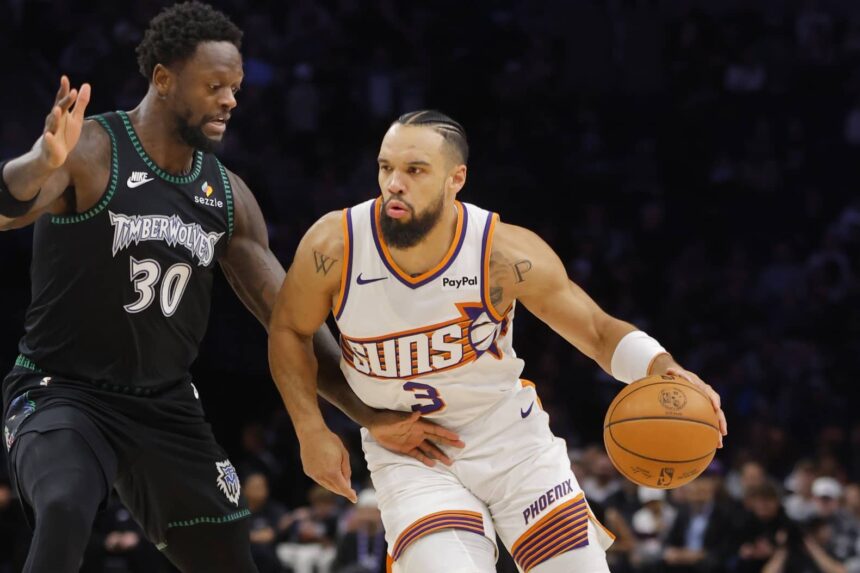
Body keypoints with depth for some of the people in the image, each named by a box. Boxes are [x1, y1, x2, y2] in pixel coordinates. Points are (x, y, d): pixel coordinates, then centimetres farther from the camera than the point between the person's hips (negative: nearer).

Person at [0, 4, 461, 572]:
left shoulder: (228, 195, 5)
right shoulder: (92, 151, -14)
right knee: (64, 512, -36)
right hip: (62, 393, -6)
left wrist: (372, 416, 3)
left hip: (167, 406, 7)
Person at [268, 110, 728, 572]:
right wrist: (311, 434, -7)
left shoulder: (505, 255, -21)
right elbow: (289, 331, 1)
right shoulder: (334, 248, -19)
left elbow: (599, 331, -11)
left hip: (511, 435, 1)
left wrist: (663, 370, -31)